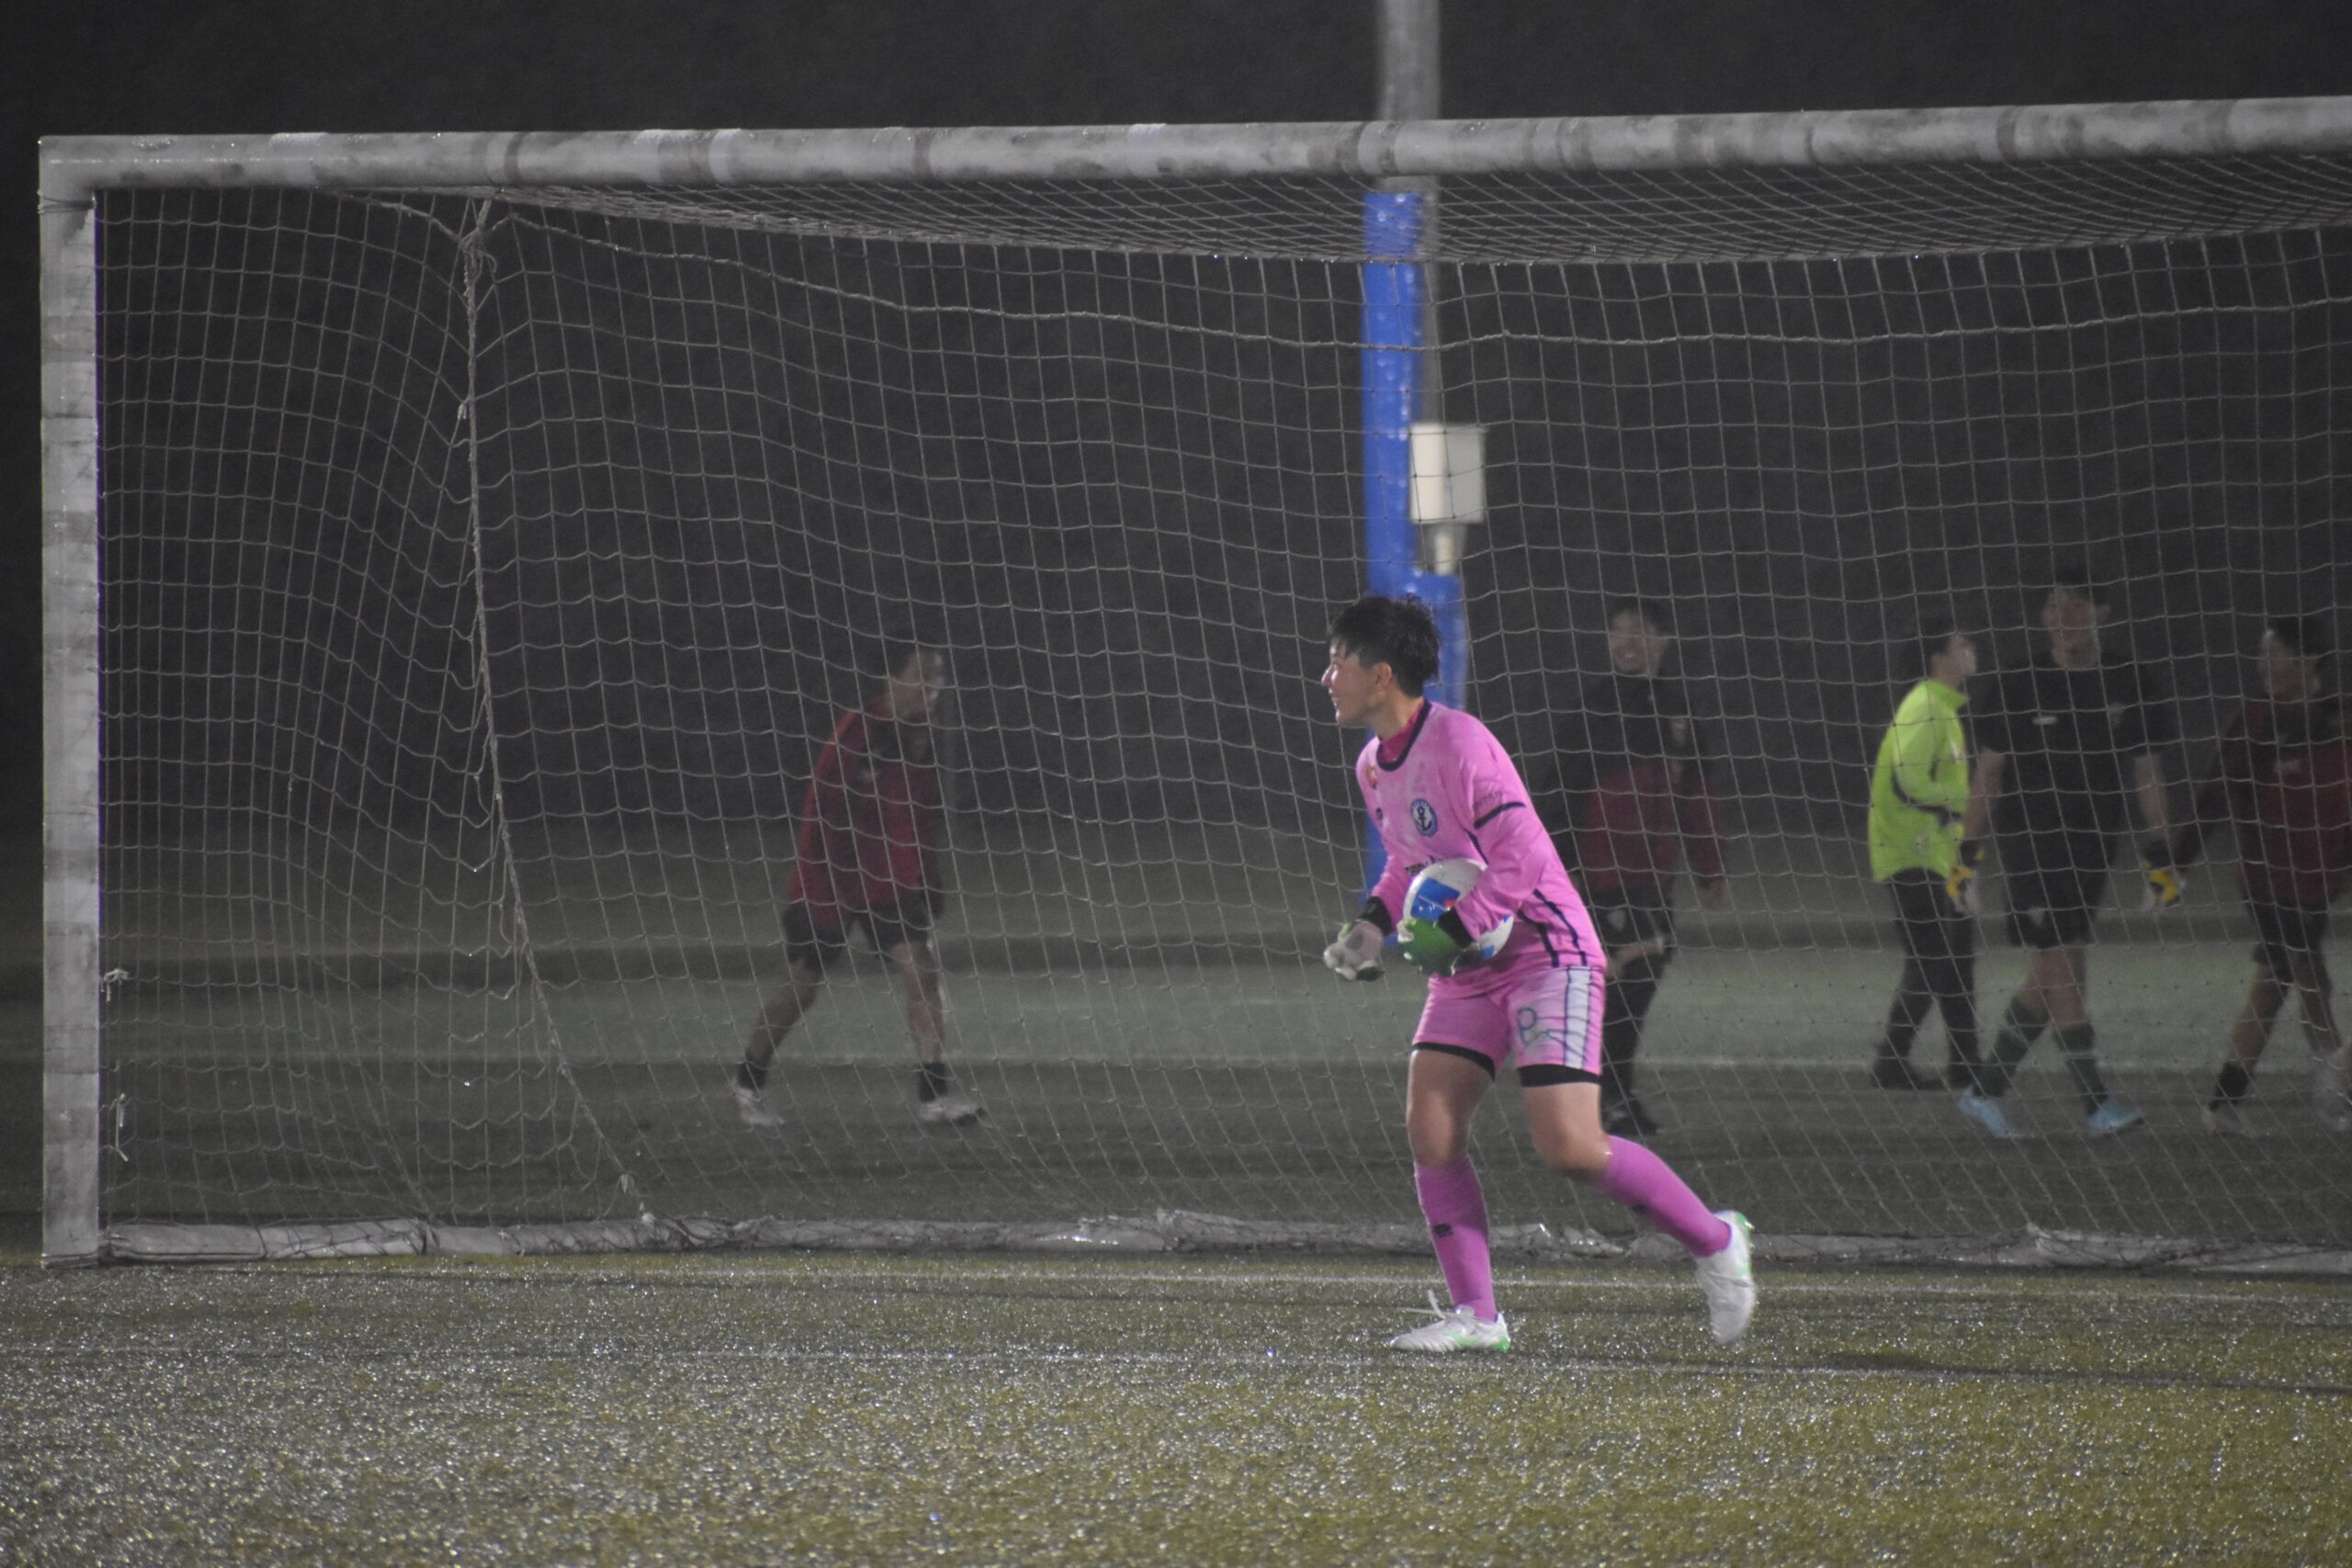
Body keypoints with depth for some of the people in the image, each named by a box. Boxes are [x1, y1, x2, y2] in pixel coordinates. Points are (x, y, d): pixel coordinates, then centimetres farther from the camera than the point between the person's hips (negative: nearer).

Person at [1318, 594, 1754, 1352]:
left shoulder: (1458, 745, -19)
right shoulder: (1374, 765, 8)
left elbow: (1522, 861, -22)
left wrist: (1446, 935, -25)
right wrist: (1372, 921, 5)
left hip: (1546, 952, -8)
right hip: (1468, 970, 8)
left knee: (1569, 1147, -16)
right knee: (1430, 1134, -6)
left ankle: (1713, 1239, 3)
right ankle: (1475, 1313, -1)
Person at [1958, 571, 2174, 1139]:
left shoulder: (2128, 686, 5)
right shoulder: (2018, 688, -3)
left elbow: (2146, 771, 10)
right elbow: (1988, 771, 2)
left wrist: (2159, 855, 7)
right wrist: (1968, 849, -1)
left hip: (2092, 846, 4)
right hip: (2031, 845, -4)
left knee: (2049, 981, 6)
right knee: (2061, 971, -11)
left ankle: (1986, 1091, 18)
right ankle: (2095, 1103, -9)